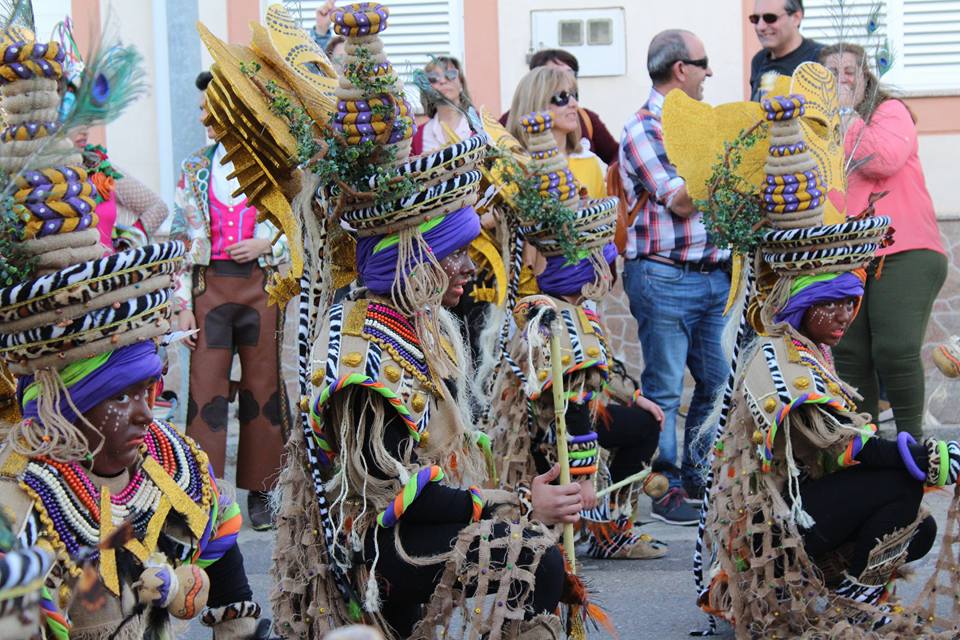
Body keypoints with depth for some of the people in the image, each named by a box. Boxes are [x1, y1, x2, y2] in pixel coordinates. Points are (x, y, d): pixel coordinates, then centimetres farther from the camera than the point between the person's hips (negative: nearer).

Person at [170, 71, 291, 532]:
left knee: (263, 387, 4)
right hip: (211, 286, 1)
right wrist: (183, 303, 0)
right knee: (205, 390, -4)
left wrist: (266, 243, -11)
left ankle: (259, 492, 13)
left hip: (262, 287, -1)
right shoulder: (195, 168, 8)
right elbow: (182, 239, 7)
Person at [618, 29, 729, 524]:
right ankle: (665, 488, 4)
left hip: (713, 275, 8)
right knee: (663, 389, -1)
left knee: (716, 382, 10)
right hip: (665, 276, -8)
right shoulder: (643, 130, -8)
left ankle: (700, 477, 21)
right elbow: (680, 202, -15)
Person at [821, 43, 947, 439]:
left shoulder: (891, 111, 5)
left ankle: (911, 436, 2)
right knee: (848, 356, 1)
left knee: (895, 351, -14)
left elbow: (882, 160, -14)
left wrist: (847, 112, -7)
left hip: (903, 253, -5)